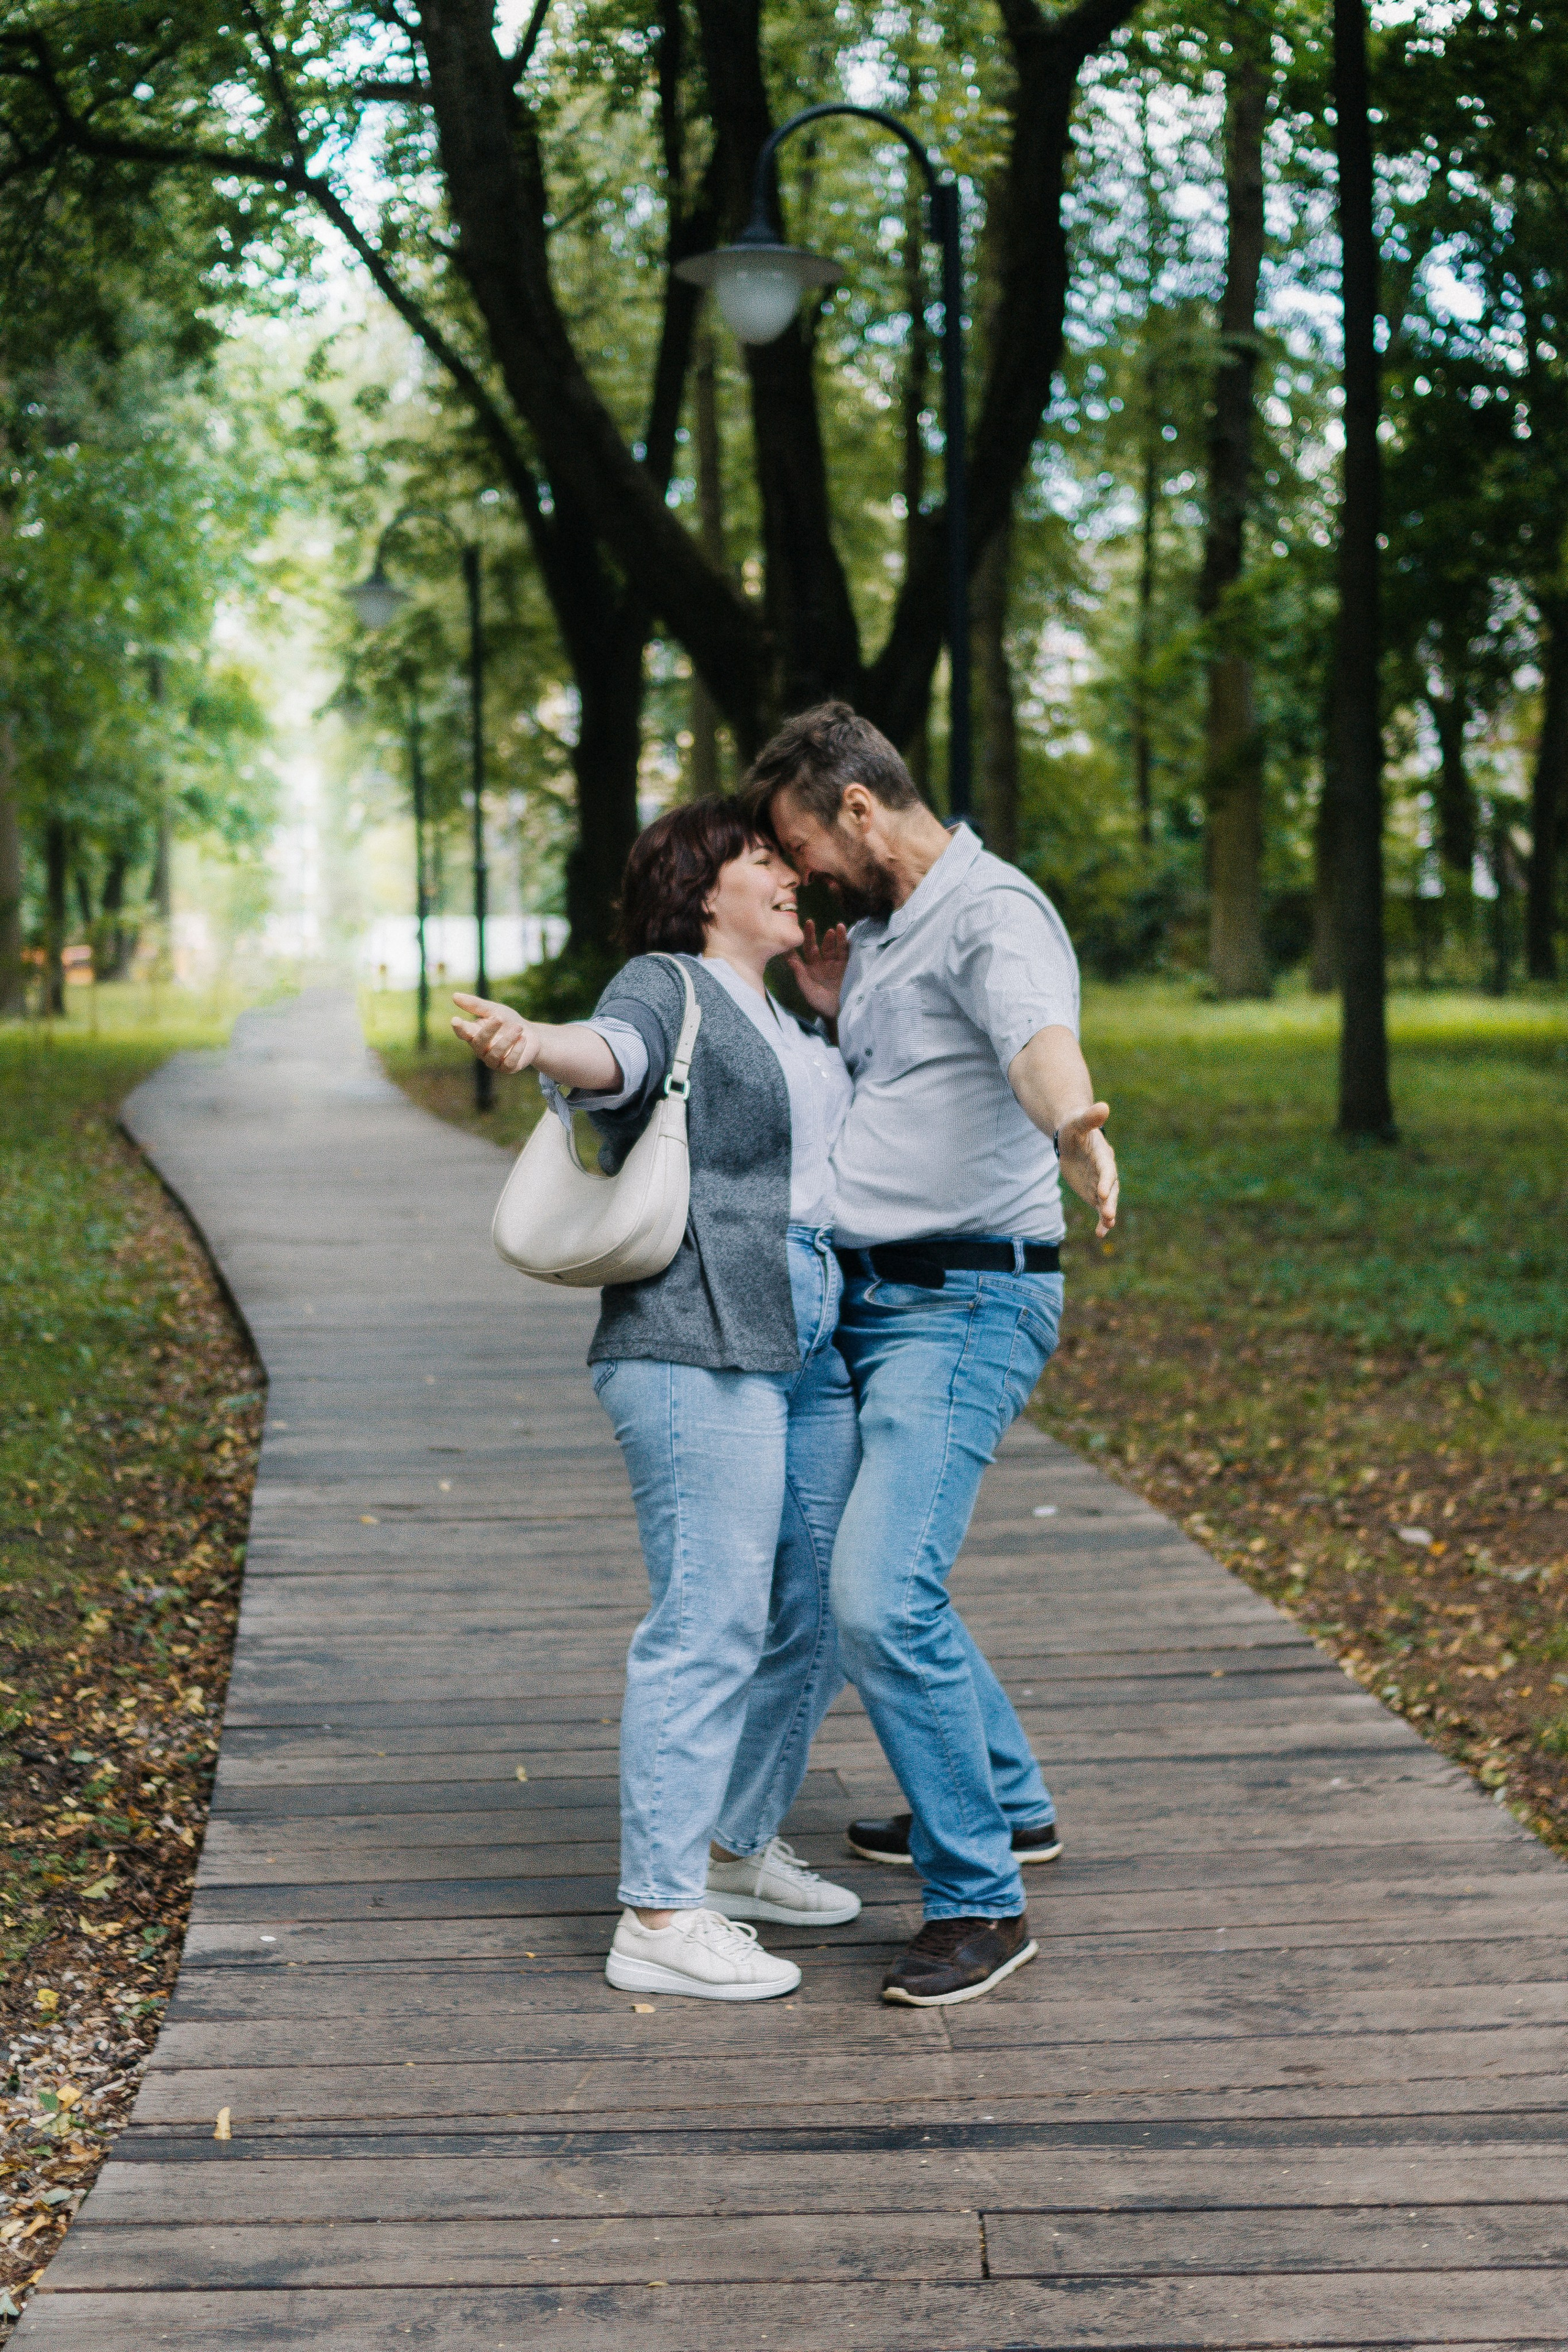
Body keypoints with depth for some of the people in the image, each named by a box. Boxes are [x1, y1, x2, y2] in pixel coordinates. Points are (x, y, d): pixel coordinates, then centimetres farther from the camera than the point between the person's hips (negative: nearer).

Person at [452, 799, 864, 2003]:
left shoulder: (777, 1024, 23)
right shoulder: (666, 987, -2)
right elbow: (612, 1054, -24)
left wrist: (841, 1003, 22)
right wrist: (533, 1040, -46)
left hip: (810, 1348, 9)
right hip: (701, 1346, -9)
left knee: (818, 1613, 12)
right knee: (711, 1623, -12)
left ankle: (738, 1852, 27)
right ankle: (658, 1919, -9)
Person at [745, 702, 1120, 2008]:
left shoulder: (992, 914, -16)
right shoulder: (881, 933, 16)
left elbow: (1039, 1036, -38)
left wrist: (1074, 1132, -62)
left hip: (965, 1309, -11)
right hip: (870, 1302, 11)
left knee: (882, 1594, -21)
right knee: (859, 1569, 24)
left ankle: (981, 1902, -9)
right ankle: (1003, 1797, 41)